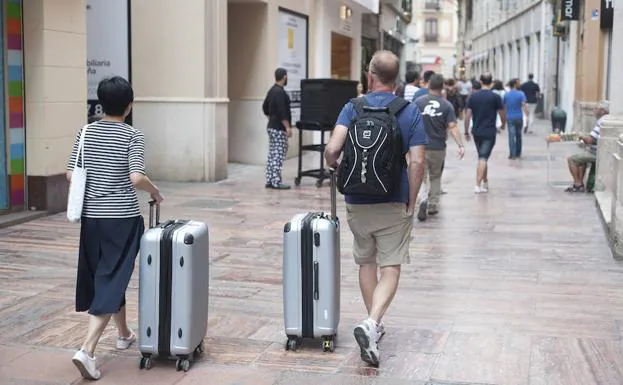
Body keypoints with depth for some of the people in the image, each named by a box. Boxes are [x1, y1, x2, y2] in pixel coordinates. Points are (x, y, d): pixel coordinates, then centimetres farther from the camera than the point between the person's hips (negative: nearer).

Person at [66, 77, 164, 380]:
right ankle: (87, 350, -14)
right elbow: (136, 178, -20)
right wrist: (154, 191, -1)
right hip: (123, 218, -5)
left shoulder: (86, 132, 3)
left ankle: (123, 334, 39)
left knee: (105, 276, 20)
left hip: (92, 216, 5)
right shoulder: (133, 136, -10)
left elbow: (71, 175, 2)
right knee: (111, 280, -2)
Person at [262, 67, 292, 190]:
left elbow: (265, 108, 22)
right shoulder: (280, 92, -17)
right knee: (278, 155, -8)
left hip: (272, 126, 10)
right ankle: (276, 182, -7)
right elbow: (282, 112, -22)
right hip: (279, 128, -10)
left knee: (272, 155, 11)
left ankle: (269, 181, 13)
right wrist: (288, 127, -19)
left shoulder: (272, 90, 14)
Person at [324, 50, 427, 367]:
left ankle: (374, 324, 27)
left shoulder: (352, 108, -3)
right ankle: (371, 323, -18)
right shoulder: (410, 112, -3)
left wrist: (332, 162, 9)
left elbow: (332, 149, -15)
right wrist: (411, 204, 0)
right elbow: (416, 163, -10)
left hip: (357, 202, 2)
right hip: (395, 203, -1)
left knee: (366, 262, 19)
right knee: (390, 268, 2)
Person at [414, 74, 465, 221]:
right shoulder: (447, 105, -5)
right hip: (439, 147, 1)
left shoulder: (418, 102, -5)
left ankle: (423, 200, -21)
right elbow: (452, 127, -12)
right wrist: (461, 145, -13)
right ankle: (433, 206, 21)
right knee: (436, 176, 17)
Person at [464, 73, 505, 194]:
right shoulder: (495, 97, -7)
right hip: (489, 133, -4)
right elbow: (502, 115, -1)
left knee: (482, 158, 18)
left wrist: (466, 132, 7)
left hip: (476, 132, 4)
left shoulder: (473, 96, 2)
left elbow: (467, 116, 0)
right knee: (483, 158, -7)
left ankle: (485, 183, 27)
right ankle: (478, 185, -17)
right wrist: (503, 125, 20)